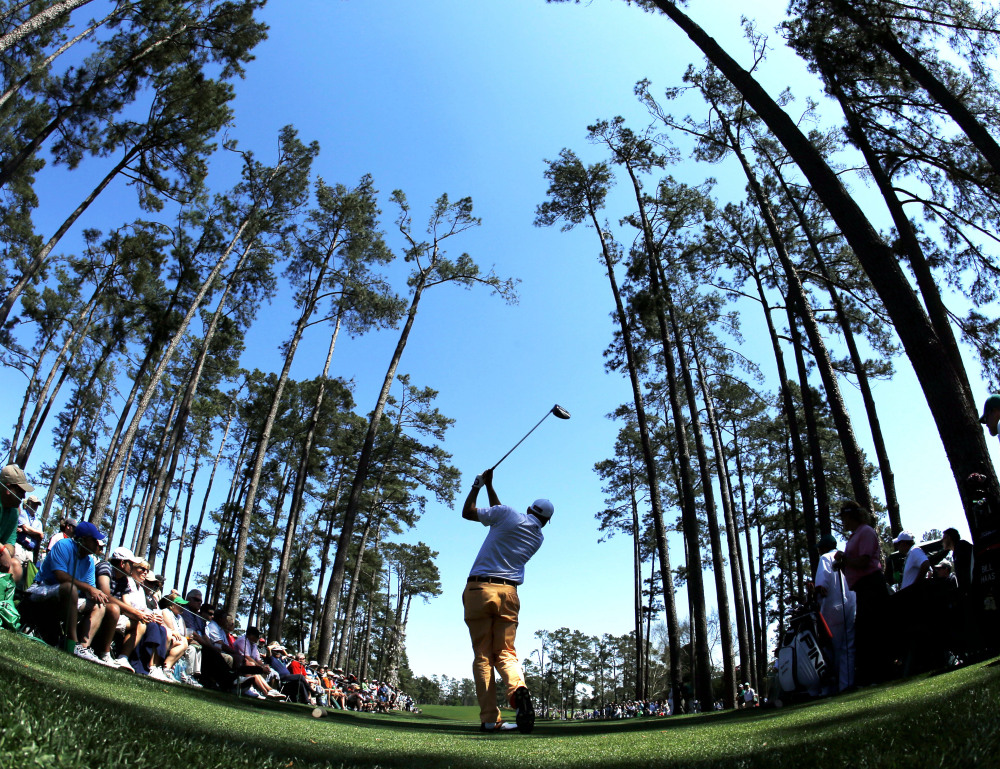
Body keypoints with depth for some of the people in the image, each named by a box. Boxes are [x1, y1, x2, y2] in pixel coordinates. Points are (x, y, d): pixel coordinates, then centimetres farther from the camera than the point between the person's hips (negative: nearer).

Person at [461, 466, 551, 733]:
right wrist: (489, 487, 35)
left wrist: (479, 485, 23)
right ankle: (518, 688, -26)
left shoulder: (508, 514, 1)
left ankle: (489, 718, -4)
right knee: (506, 653, 5)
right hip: (509, 592, 3)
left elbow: (467, 512, 11)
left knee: (482, 656, 1)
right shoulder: (538, 538, 16)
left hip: (479, 589, -3)